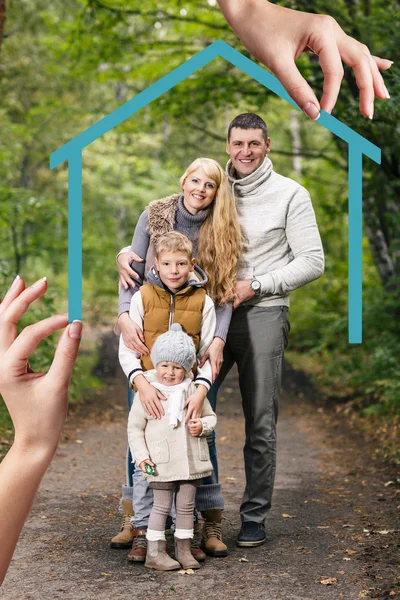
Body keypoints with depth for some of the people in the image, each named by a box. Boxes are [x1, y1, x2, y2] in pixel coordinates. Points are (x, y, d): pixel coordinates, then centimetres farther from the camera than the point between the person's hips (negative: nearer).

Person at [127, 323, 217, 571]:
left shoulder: (193, 390, 3)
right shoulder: (147, 392, -6)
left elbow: (211, 416, 14)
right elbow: (135, 427, -1)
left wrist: (202, 425, -9)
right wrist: (141, 456, -9)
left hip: (191, 461, 3)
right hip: (162, 464, -3)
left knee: (187, 506, 10)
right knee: (162, 507, 1)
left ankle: (184, 550, 20)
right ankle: (155, 553, 9)